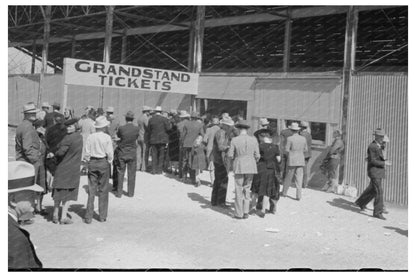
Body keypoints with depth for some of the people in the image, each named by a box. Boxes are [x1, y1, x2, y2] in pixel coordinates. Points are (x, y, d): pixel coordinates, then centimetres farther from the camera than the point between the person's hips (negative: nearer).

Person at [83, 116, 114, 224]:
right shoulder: (107, 137, -9)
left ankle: (88, 217, 7)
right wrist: (109, 162, 8)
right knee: (103, 191, 9)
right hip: (103, 162, -2)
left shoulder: (90, 137, -2)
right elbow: (109, 153, -8)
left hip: (92, 162, 2)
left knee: (91, 190, 6)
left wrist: (88, 161, 14)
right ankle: (102, 216, 15)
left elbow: (87, 152, 0)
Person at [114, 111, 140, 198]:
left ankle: (119, 192, 13)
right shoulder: (136, 128, -11)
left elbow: (118, 136, 3)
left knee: (120, 173, 9)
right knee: (131, 173, 10)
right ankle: (130, 192, 15)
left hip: (122, 152, -1)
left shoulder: (121, 128, -14)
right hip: (132, 152, 1)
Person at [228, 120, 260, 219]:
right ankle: (245, 212, 13)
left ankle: (239, 213, 9)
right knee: (247, 189, 14)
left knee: (239, 190, 6)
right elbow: (257, 156, -1)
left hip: (239, 167, -2)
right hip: (251, 167, 2)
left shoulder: (234, 140, -10)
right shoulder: (253, 139, -3)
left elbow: (230, 155, -7)